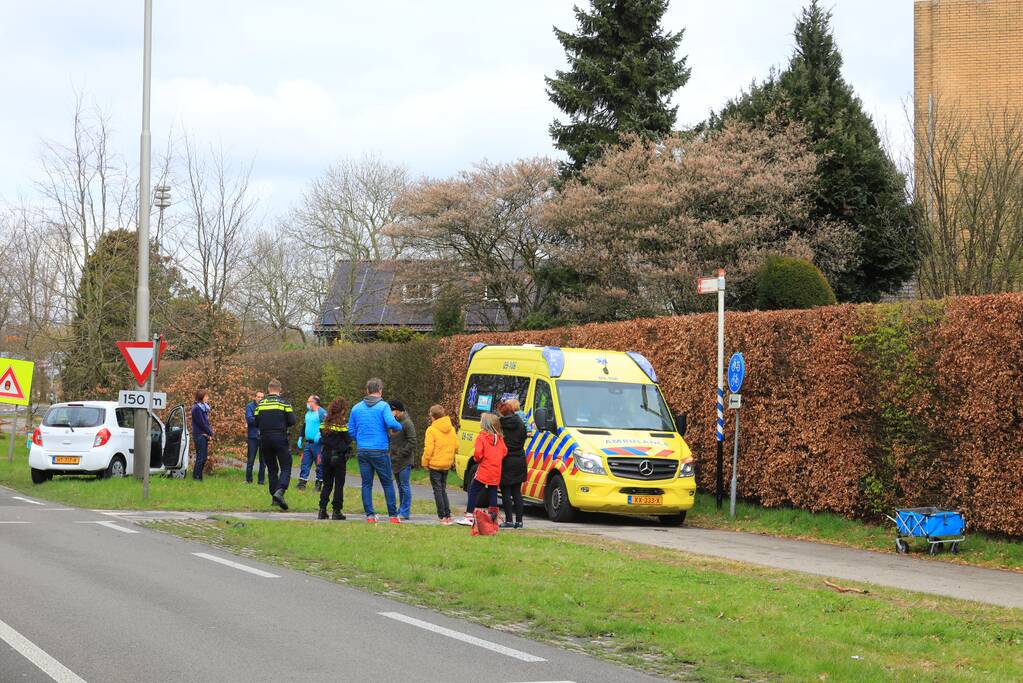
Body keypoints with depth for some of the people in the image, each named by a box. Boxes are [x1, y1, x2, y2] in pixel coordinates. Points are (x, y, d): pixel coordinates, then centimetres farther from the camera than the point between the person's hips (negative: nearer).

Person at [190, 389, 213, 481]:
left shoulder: (204, 408, 17)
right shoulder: (197, 408, -12)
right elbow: (202, 423, -15)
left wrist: (210, 432, 1)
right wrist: (210, 433, -8)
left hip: (205, 435, 9)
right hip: (199, 435, -9)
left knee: (204, 457, 10)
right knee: (201, 457, -8)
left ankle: (198, 476, 14)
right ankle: (196, 477, -5)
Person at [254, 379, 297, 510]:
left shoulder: (261, 404, 6)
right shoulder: (284, 403, -3)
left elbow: (256, 423, 6)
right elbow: (292, 421, -6)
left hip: (264, 439, 3)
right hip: (280, 439, -3)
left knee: (271, 469, 13)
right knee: (286, 468, -1)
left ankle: (274, 498, 11)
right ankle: (280, 491, -24)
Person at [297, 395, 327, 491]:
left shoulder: (321, 412, -11)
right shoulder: (308, 413, 17)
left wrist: (319, 434, -24)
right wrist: (301, 438, 23)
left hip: (317, 443, -8)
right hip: (308, 443, 8)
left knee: (319, 464, 0)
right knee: (305, 463, 5)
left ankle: (319, 484, 6)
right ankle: (302, 483, 7)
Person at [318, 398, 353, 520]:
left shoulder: (324, 424, 3)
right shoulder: (341, 425, -13)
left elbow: (322, 439, 7)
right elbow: (348, 440, -11)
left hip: (326, 455, 5)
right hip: (339, 456, -5)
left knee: (327, 484, 12)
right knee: (339, 484, 3)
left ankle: (322, 510, 6)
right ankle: (336, 511, 1)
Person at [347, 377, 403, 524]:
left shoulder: (357, 408, 8)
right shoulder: (383, 406, -7)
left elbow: (351, 430, 10)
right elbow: (391, 422, -21)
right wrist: (399, 426, 0)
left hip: (362, 451, 4)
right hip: (379, 451, -4)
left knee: (366, 484, 8)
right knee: (387, 483, 6)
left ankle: (370, 515, 5)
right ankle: (393, 515, 5)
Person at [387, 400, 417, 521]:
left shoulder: (407, 423, -12)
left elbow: (412, 442, -15)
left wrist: (401, 454, -17)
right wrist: (389, 452, 8)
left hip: (404, 461, -8)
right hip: (395, 460, 8)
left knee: (405, 486, -5)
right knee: (400, 486, 14)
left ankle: (405, 512, -3)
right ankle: (402, 510, 22)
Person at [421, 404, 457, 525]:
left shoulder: (431, 430, -14)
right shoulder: (451, 429, 6)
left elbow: (428, 448, -17)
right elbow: (456, 446, 9)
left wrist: (425, 463, -6)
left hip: (435, 464, -6)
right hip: (447, 464, 6)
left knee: (438, 490, 1)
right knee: (443, 490, 15)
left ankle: (442, 516, -2)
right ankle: (448, 516, 10)